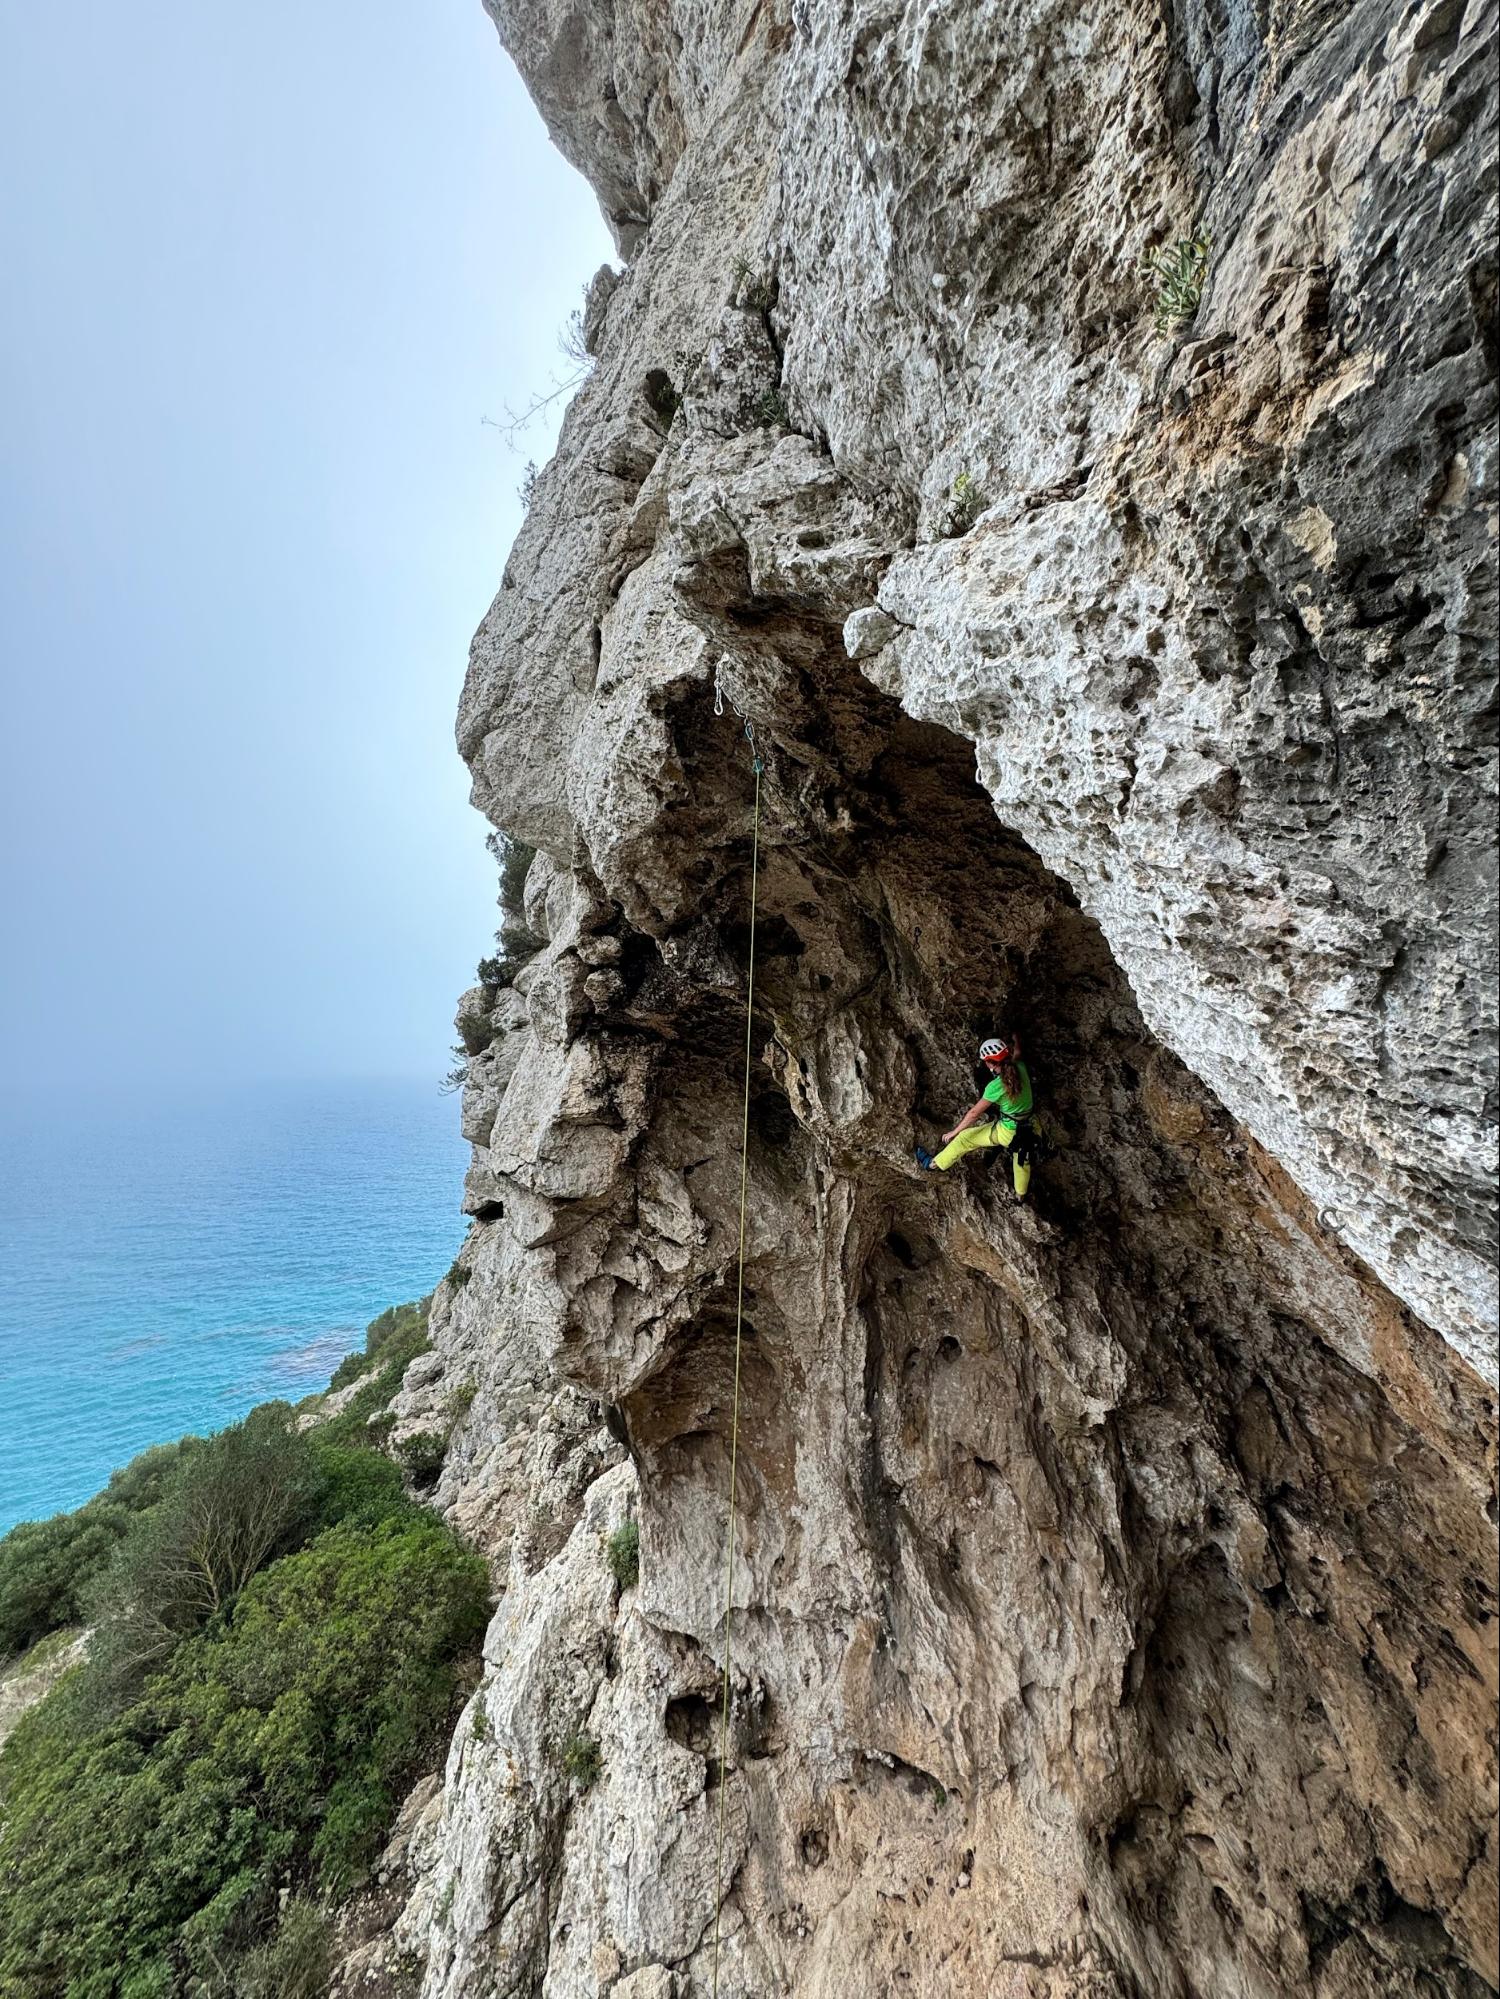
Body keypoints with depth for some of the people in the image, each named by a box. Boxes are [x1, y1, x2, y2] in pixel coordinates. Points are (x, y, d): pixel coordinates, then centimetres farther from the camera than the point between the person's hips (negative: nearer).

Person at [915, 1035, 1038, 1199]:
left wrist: (953, 1132, -8)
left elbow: (974, 1113, -20)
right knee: (1022, 1159, 30)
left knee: (964, 1138, 8)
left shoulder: (996, 1086, -28)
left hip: (1007, 1132, -6)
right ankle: (1020, 1194, 54)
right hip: (1027, 1127, 6)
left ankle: (933, 1164, 21)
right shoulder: (1021, 1068, -12)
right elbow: (1017, 1053, 15)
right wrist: (1013, 1040, 38)